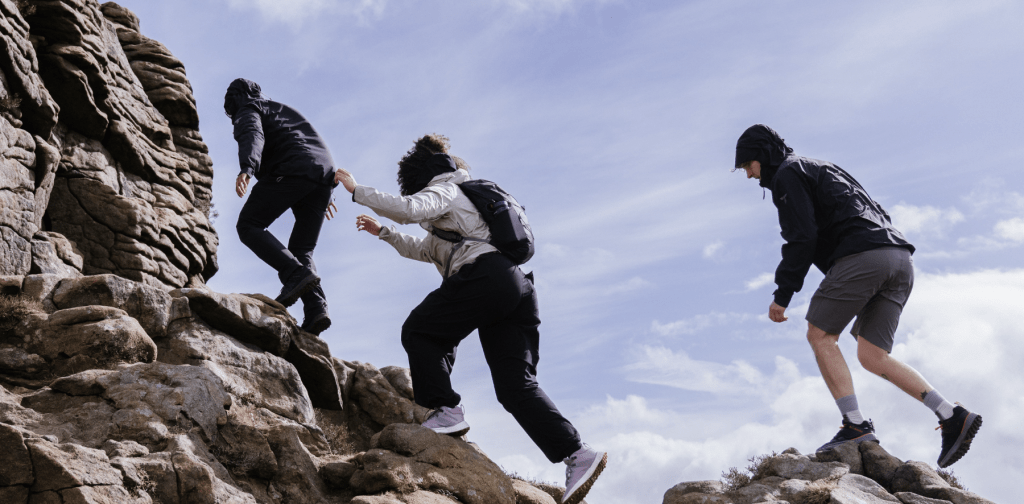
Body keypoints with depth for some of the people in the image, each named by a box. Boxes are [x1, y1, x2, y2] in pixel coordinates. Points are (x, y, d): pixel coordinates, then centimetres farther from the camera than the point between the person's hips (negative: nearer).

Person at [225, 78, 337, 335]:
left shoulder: (248, 110, 14)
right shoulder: (283, 110, 39)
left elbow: (253, 136, -11)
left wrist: (246, 169, -31)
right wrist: (325, 196, 39)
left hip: (291, 170, -8)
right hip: (325, 173, 8)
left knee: (249, 226, -1)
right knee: (302, 251, 8)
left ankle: (295, 275, -22)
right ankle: (316, 309, -15)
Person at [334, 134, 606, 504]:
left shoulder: (443, 189, 9)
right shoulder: (453, 213, 38)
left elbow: (410, 209, -13)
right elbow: (423, 250, 49)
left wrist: (358, 191, -6)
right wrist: (383, 233, 50)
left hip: (483, 276, -9)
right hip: (516, 284, 9)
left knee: (418, 332, 8)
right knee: (516, 385, -2)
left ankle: (447, 411, -3)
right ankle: (577, 454, -15)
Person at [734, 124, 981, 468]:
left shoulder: (788, 173, 6)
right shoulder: (823, 170, 35)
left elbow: (802, 237, -8)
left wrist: (782, 295, -4)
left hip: (862, 255, -9)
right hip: (900, 259, 9)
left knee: (819, 335, -1)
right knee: (871, 356, 7)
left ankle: (856, 425, -10)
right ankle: (953, 417, -3)